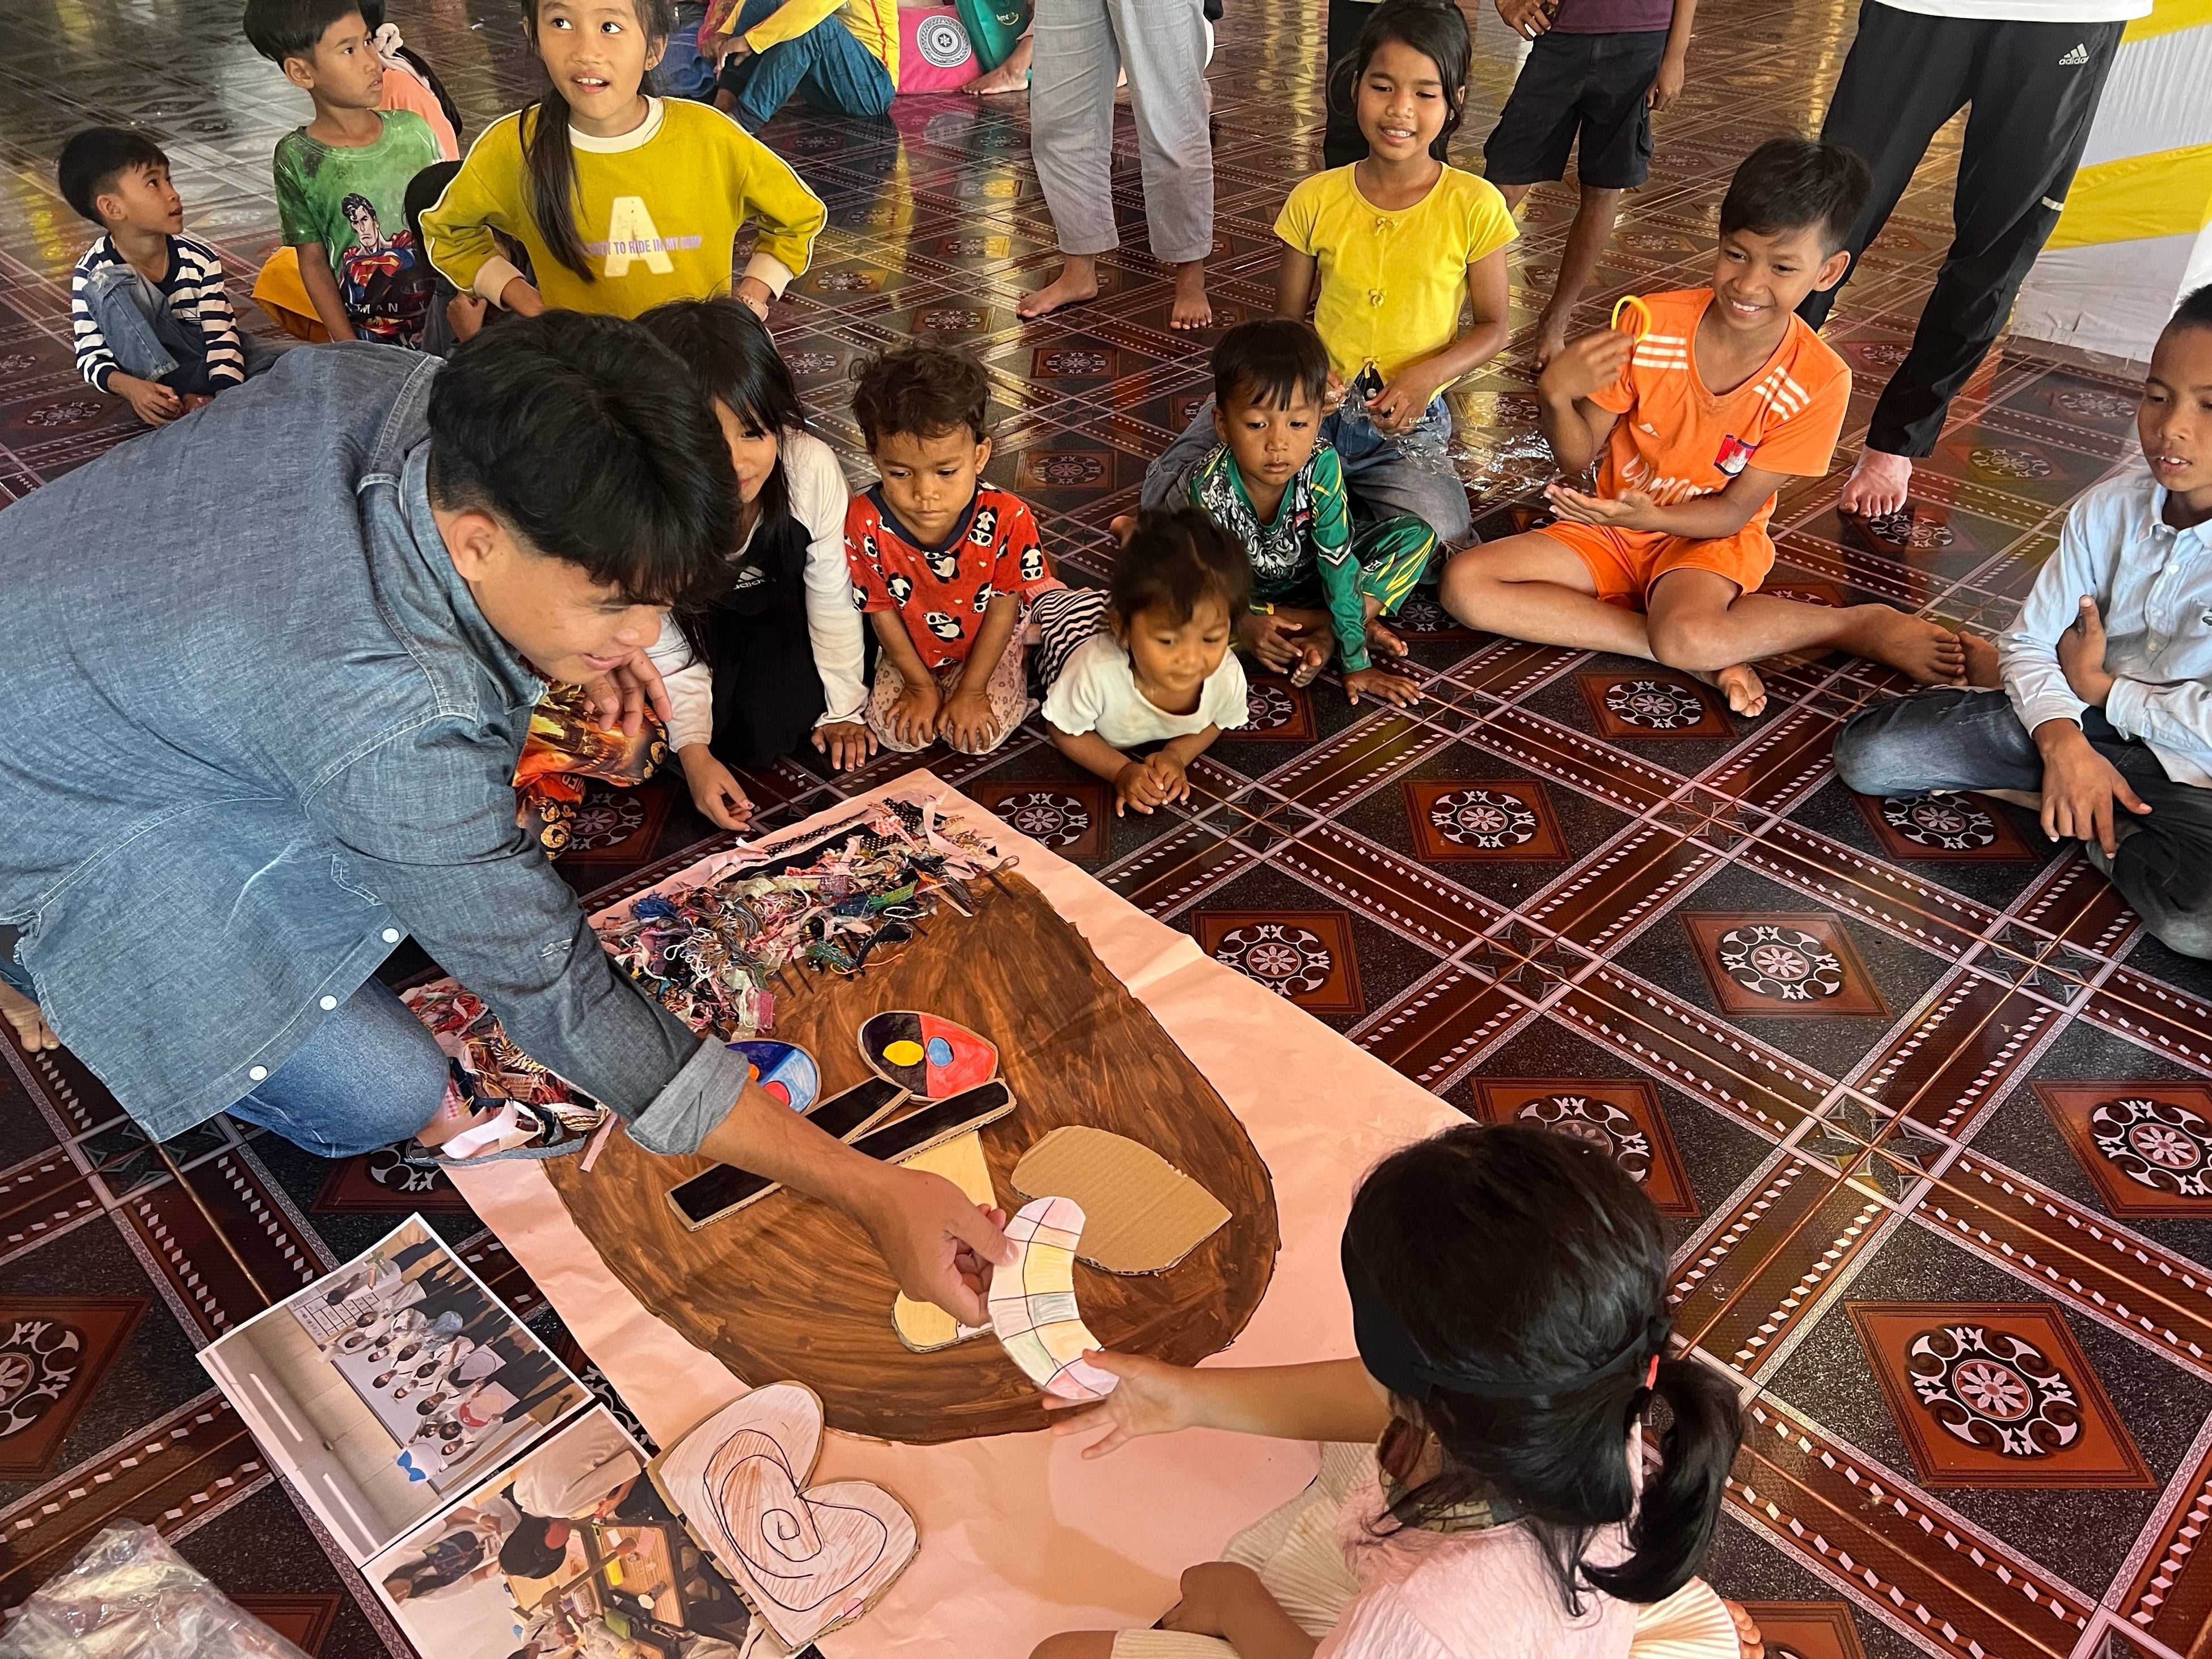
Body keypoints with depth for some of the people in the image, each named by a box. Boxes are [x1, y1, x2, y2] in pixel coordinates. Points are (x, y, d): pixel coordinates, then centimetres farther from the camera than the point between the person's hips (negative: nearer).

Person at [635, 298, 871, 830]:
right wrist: (694, 754, -31)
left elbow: (832, 602, -19)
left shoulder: (812, 467, -36)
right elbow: (666, 649, -22)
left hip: (779, 609, 0)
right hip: (699, 620, 0)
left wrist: (843, 708, -7)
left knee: (772, 732, -14)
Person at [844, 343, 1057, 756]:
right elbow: (881, 610, -13)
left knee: (978, 736, -15)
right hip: (911, 651, 2)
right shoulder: (865, 522, -29)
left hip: (987, 645, -2)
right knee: (895, 733, -12)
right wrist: (921, 684, -9)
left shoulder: (1006, 518, -32)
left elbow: (1003, 608, -18)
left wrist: (971, 690, -15)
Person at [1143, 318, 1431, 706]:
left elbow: (1340, 564, -26)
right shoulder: (1208, 486, -33)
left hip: (1307, 578, 1)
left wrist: (1356, 664, -25)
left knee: (1417, 536, -14)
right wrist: (1244, 623, -39)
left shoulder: (1322, 465, -29)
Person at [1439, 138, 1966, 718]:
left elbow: (1735, 511, -11)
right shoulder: (1647, 327, -15)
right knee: (1465, 583, -22)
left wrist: (1651, 516, -31)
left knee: (1685, 635, -40)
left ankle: (1862, 625, -11)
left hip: (1709, 538, -4)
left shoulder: (1819, 382, -17)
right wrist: (1555, 397, -29)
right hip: (1612, 527, 4)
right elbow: (1579, 459, -8)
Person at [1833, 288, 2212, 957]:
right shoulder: (2109, 508, -6)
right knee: (1867, 753, -13)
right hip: (2078, 723, 4)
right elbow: (2030, 641, -3)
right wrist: (2062, 741, -21)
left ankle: (2074, 808, -6)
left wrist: (2098, 685, -12)